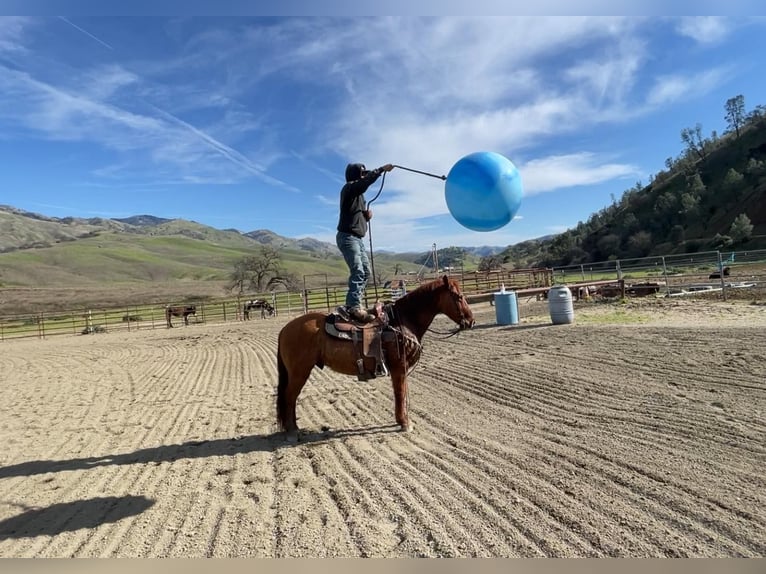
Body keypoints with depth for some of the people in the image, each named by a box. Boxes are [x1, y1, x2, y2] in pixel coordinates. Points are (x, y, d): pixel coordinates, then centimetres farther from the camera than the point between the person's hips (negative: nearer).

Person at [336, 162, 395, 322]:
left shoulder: (359, 194, 23)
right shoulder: (350, 188, -5)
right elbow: (368, 180, -25)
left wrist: (367, 216, 5)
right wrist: (382, 169, -23)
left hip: (357, 238, 10)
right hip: (348, 237, -10)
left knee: (366, 271, 11)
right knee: (358, 271, -23)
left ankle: (354, 302, 14)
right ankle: (354, 306, -31)